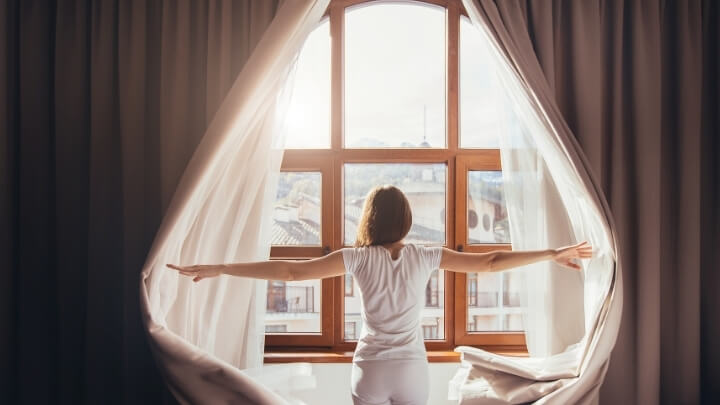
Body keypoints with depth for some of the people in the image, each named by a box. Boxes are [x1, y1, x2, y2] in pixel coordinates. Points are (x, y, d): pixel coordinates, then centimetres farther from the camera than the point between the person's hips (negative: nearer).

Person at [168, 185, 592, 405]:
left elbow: (291, 270, -17)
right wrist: (553, 254, 2)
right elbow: (490, 262, -7)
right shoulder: (425, 256, -7)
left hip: (371, 369, -1)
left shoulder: (359, 258, -10)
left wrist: (218, 268, -14)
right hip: (412, 368, 1)